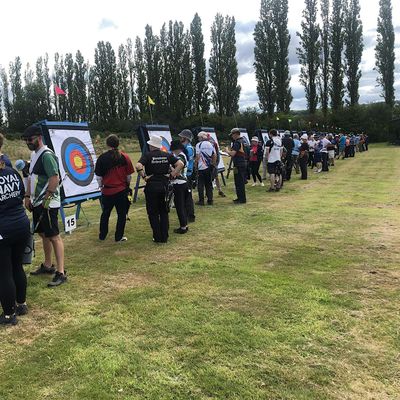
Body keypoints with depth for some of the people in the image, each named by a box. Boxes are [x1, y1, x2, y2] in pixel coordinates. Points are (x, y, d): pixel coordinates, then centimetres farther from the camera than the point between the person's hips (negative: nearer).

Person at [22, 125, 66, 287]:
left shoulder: (47, 155, -16)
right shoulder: (34, 154, 14)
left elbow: (55, 178, -23)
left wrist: (46, 200, -20)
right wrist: (28, 197, 14)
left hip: (48, 204, -9)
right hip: (37, 203, 9)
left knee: (54, 236, -6)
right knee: (43, 234, 17)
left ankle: (61, 273, -2)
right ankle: (47, 265, 31)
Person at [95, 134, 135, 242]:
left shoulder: (102, 158, -6)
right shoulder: (125, 157, -6)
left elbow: (98, 176, 0)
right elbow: (129, 175, 0)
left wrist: (101, 186, 17)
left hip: (107, 190, 1)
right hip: (122, 190, -1)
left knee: (105, 213, 18)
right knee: (121, 214, 9)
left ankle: (102, 235, 28)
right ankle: (119, 237, 13)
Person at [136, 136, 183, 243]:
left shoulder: (147, 155, -6)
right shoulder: (167, 155, 5)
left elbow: (138, 166, -23)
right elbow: (180, 164, -2)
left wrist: (144, 176, -10)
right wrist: (172, 175, 1)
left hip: (152, 186, -3)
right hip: (164, 185, 4)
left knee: (153, 213, 8)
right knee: (164, 212, 14)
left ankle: (157, 237, 10)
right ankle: (164, 237, 17)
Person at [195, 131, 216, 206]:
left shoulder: (199, 144, -6)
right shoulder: (211, 145, 10)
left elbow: (197, 156, -10)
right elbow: (214, 156, 9)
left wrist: (195, 165, -2)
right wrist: (214, 164, 18)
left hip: (201, 167, -5)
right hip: (209, 167, 5)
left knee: (200, 184, 2)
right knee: (209, 184, 11)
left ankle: (201, 200, 2)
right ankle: (210, 200, 12)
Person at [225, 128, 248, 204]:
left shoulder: (237, 142, -16)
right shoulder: (242, 141, 16)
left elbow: (232, 154, -22)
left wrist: (227, 150, -4)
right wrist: (230, 149, 16)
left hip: (239, 165, -10)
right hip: (243, 163, 10)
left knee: (239, 182, -6)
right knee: (241, 182, 16)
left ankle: (242, 199, -3)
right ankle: (240, 197, 23)